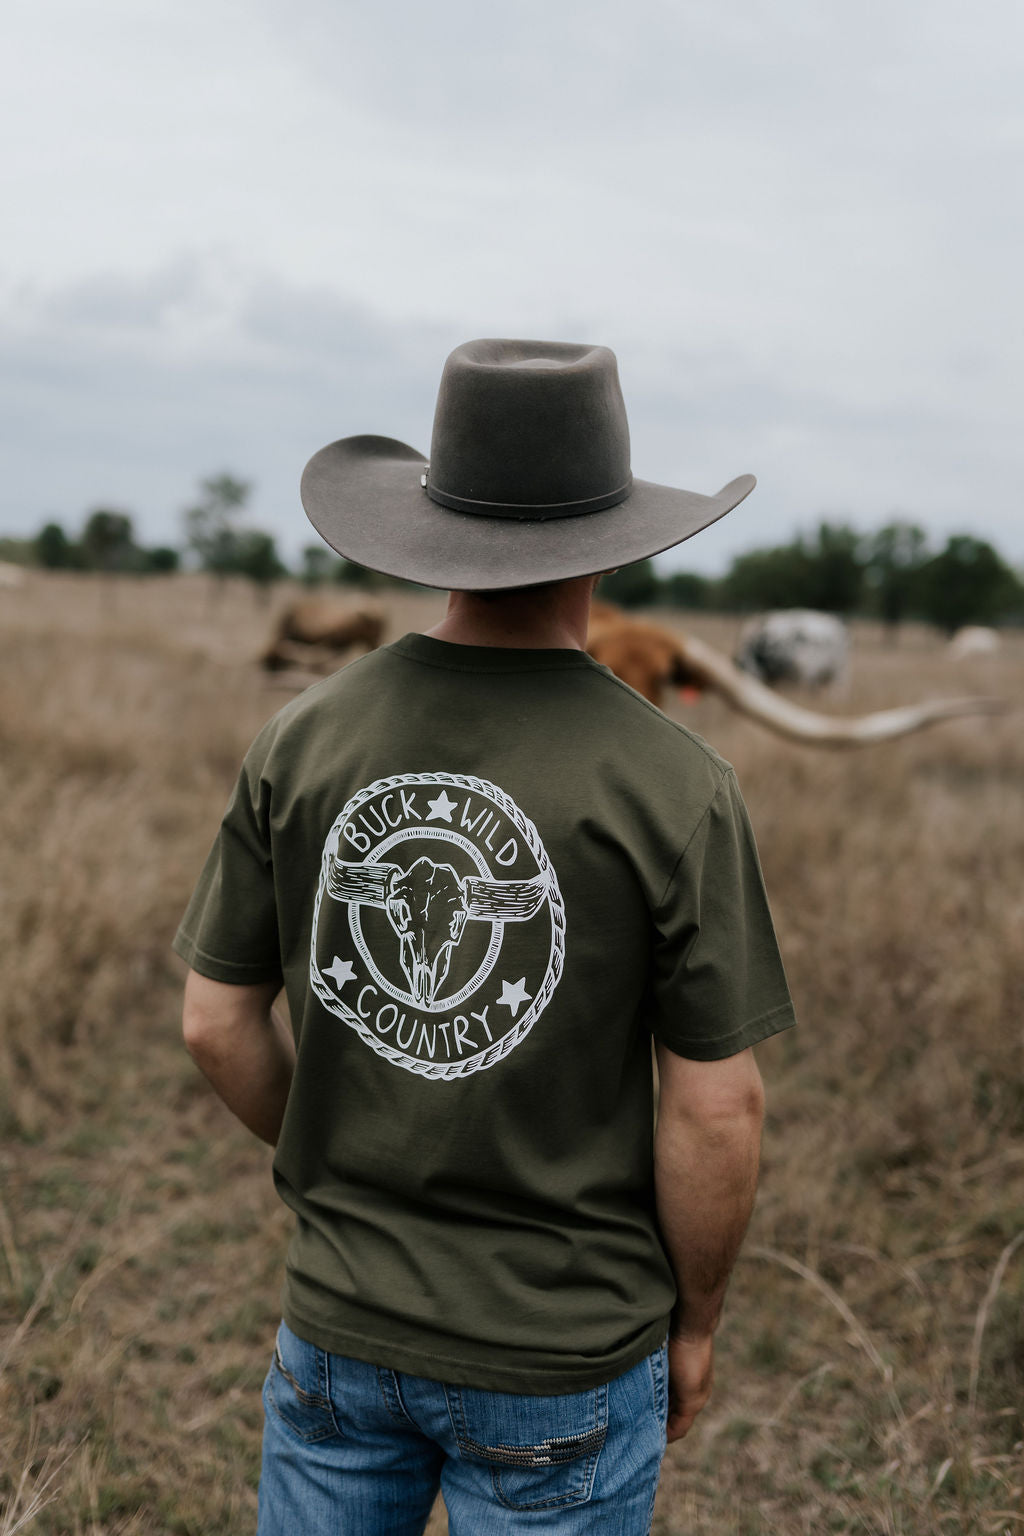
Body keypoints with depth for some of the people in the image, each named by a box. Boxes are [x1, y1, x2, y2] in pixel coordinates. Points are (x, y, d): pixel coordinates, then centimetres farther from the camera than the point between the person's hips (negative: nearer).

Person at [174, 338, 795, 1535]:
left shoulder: (302, 740, -8)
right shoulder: (672, 784, -18)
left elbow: (218, 1022, -1)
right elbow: (716, 1107, -15)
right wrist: (693, 1324, 2)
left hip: (341, 1315, 3)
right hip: (561, 1365, -3)